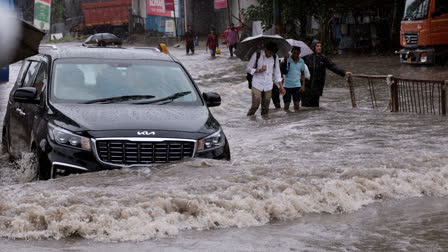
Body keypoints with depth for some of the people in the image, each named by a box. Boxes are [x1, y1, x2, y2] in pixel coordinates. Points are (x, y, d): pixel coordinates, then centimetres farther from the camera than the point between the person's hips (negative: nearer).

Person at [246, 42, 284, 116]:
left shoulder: (274, 57, 4)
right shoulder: (257, 55, -6)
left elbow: (277, 73, 12)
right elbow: (248, 69, -2)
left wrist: (281, 86, 9)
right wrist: (259, 70, -17)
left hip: (268, 86, 3)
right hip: (257, 85, -3)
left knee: (265, 108, 2)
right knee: (255, 105, -13)